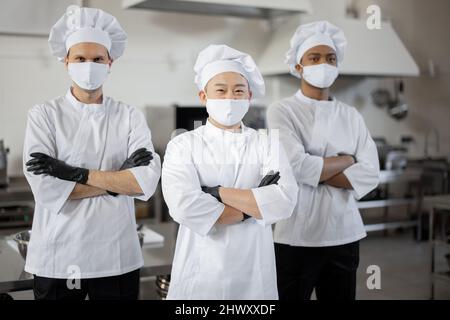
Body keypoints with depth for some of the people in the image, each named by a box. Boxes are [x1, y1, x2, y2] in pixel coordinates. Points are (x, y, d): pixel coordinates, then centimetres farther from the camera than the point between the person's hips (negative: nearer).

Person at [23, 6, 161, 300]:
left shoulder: (130, 116, 1)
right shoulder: (44, 115, -2)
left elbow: (147, 182, -12)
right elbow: (45, 188, -14)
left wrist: (77, 173, -16)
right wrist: (118, 179, -12)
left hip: (118, 257, 1)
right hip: (58, 259, -1)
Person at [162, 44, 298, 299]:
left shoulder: (267, 144, 1)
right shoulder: (183, 146, -5)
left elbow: (284, 201, -15)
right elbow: (184, 206, -21)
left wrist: (217, 193, -17)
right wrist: (253, 205, -14)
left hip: (254, 273, 2)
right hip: (200, 272, -1)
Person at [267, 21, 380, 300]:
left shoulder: (351, 116, 8)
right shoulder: (282, 112, -4)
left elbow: (370, 174, -3)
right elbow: (297, 166, -19)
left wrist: (315, 171, -12)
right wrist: (345, 161, -5)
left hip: (345, 234, 4)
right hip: (297, 236, -4)